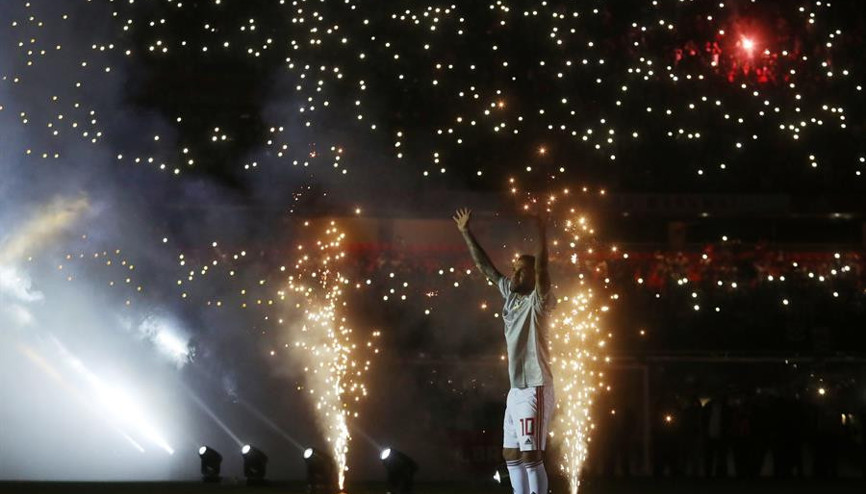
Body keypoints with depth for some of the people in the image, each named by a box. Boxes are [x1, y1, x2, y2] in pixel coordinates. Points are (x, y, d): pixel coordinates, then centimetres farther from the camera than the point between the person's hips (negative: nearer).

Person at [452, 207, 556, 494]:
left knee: (531, 454, -13)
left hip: (535, 389, -9)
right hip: (516, 389, 9)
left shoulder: (537, 302, -8)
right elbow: (484, 266, 19)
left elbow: (541, 270, -27)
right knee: (512, 454, 11)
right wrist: (466, 232, 20)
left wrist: (542, 236, -39)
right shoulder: (510, 295, 12)